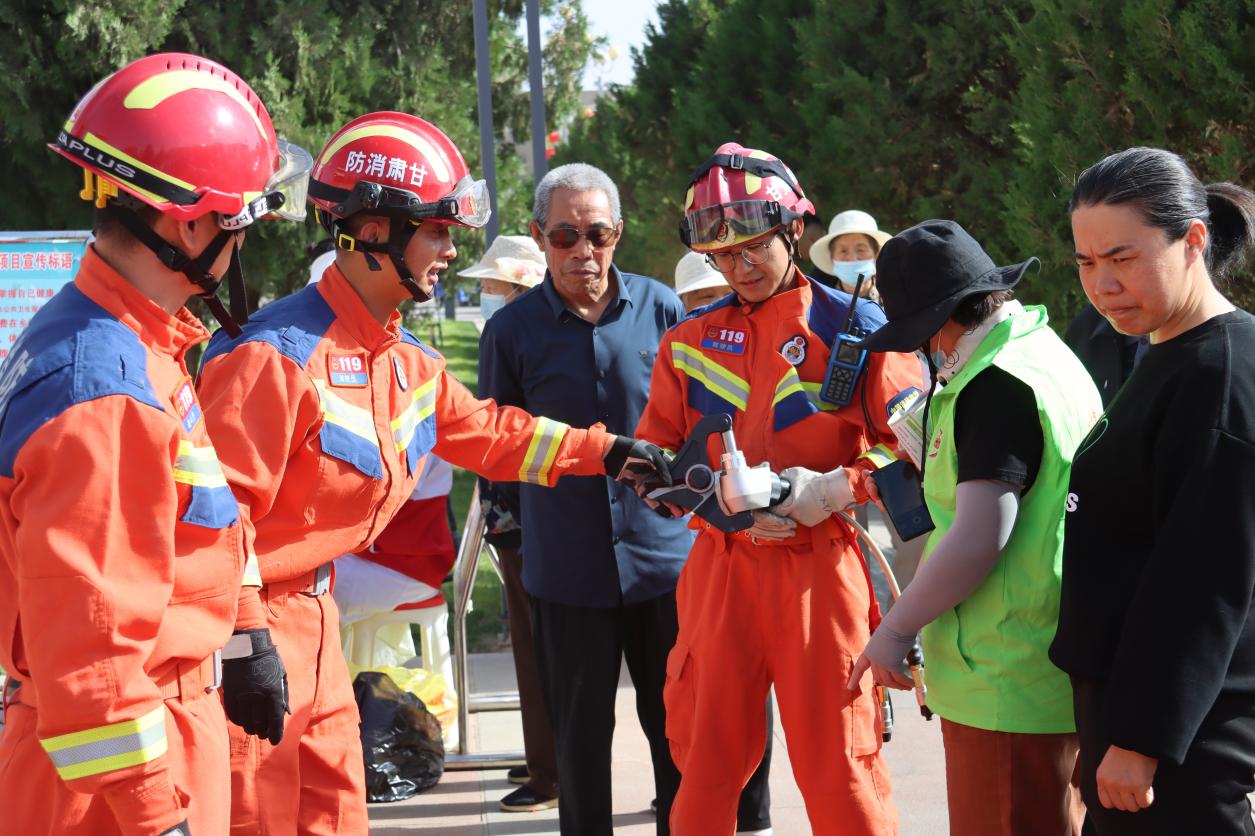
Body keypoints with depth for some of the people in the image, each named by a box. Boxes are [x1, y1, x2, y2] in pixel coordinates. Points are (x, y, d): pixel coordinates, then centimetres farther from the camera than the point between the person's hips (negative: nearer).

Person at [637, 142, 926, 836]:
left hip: (822, 568, -3)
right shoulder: (690, 342, 9)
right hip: (721, 566, 3)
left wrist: (836, 489, -16)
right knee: (706, 760, 9)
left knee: (838, 766, -1)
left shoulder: (853, 328, -1)